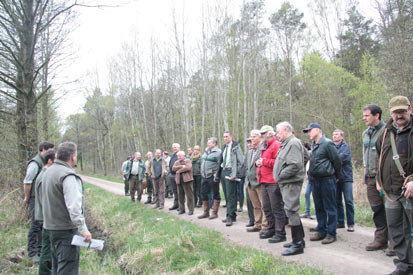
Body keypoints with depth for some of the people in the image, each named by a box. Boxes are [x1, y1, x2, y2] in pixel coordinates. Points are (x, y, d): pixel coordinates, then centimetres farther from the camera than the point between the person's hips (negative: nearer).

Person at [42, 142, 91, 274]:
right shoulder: (68, 175, -19)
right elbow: (73, 206, -25)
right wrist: (83, 229, -24)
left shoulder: (48, 172, 12)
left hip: (50, 226, 10)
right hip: (65, 229, -10)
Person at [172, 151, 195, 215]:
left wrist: (179, 170, -9)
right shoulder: (176, 162, 18)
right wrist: (181, 166, -13)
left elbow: (188, 168, -16)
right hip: (179, 180, 5)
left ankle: (191, 209, 0)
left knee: (189, 195, -5)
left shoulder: (188, 161, 2)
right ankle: (182, 209, 18)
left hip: (186, 180, -5)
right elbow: (173, 168, 0)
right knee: (180, 195, 9)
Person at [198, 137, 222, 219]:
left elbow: (220, 165, -15)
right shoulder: (206, 152, 15)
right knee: (204, 194, 12)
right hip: (204, 176, 8)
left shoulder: (218, 152, -10)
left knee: (215, 194, 2)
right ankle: (206, 212, 24)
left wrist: (216, 174, -19)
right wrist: (202, 173, 16)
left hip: (212, 177, -8)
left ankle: (215, 213, 10)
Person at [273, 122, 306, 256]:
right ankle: (299, 239, 27)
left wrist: (280, 175, -16)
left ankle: (298, 244, -3)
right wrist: (279, 176, 12)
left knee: (291, 211, -9)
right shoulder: (286, 144, 18)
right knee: (292, 211, 16)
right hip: (285, 183, 10)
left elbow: (295, 165, -24)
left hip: (291, 183, -10)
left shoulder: (294, 143, -13)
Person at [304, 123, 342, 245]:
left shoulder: (327, 144, -11)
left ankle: (331, 234, 7)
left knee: (330, 208, 0)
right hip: (315, 180, 8)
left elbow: (337, 161, -8)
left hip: (327, 180, -8)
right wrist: (311, 176, 17)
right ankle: (321, 231, 24)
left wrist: (336, 176, 1)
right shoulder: (313, 145, 14)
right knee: (319, 207, 14)